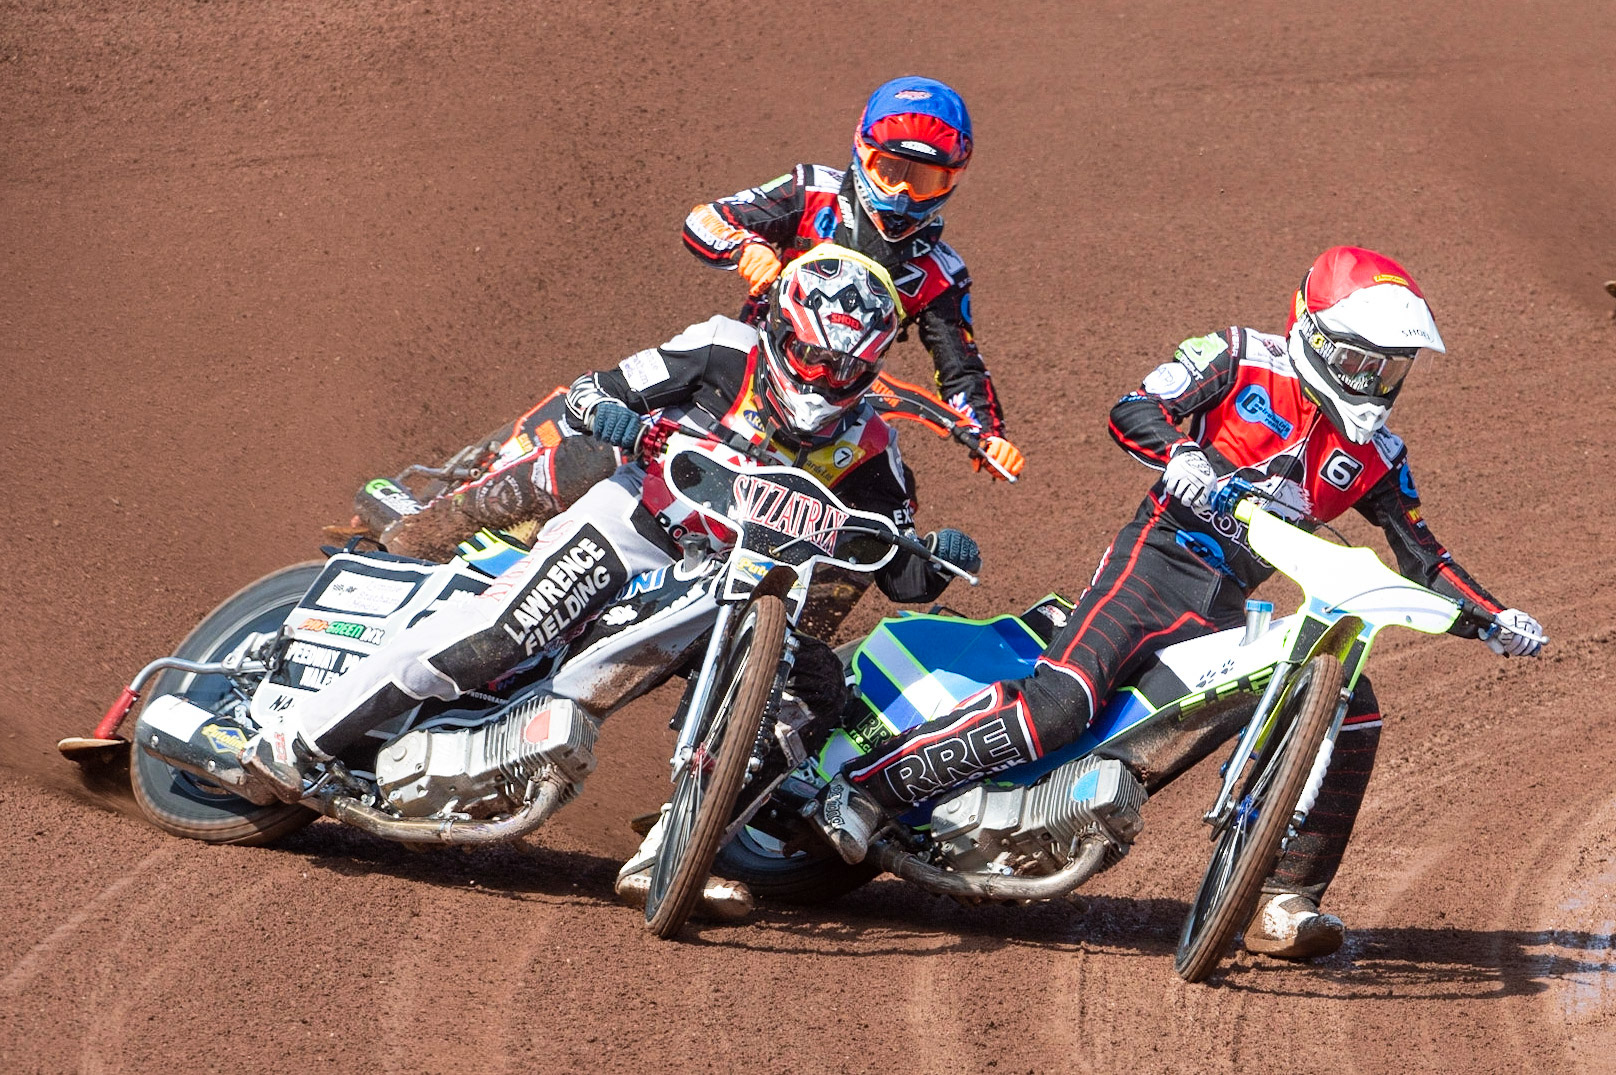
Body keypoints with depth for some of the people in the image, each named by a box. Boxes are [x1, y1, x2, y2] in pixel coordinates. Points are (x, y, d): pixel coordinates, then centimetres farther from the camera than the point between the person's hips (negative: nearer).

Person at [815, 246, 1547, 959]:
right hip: (1158, 559, -6)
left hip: (1230, 613, 6)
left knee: (1352, 713, -8)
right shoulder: (1243, 360, 2)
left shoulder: (1374, 456, 15)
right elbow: (1132, 410, -8)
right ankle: (864, 787, -19)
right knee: (1059, 701, -26)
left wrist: (1492, 620, 4)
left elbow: (1423, 560, 18)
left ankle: (1284, 906, -4)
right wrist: (1182, 460, -28)